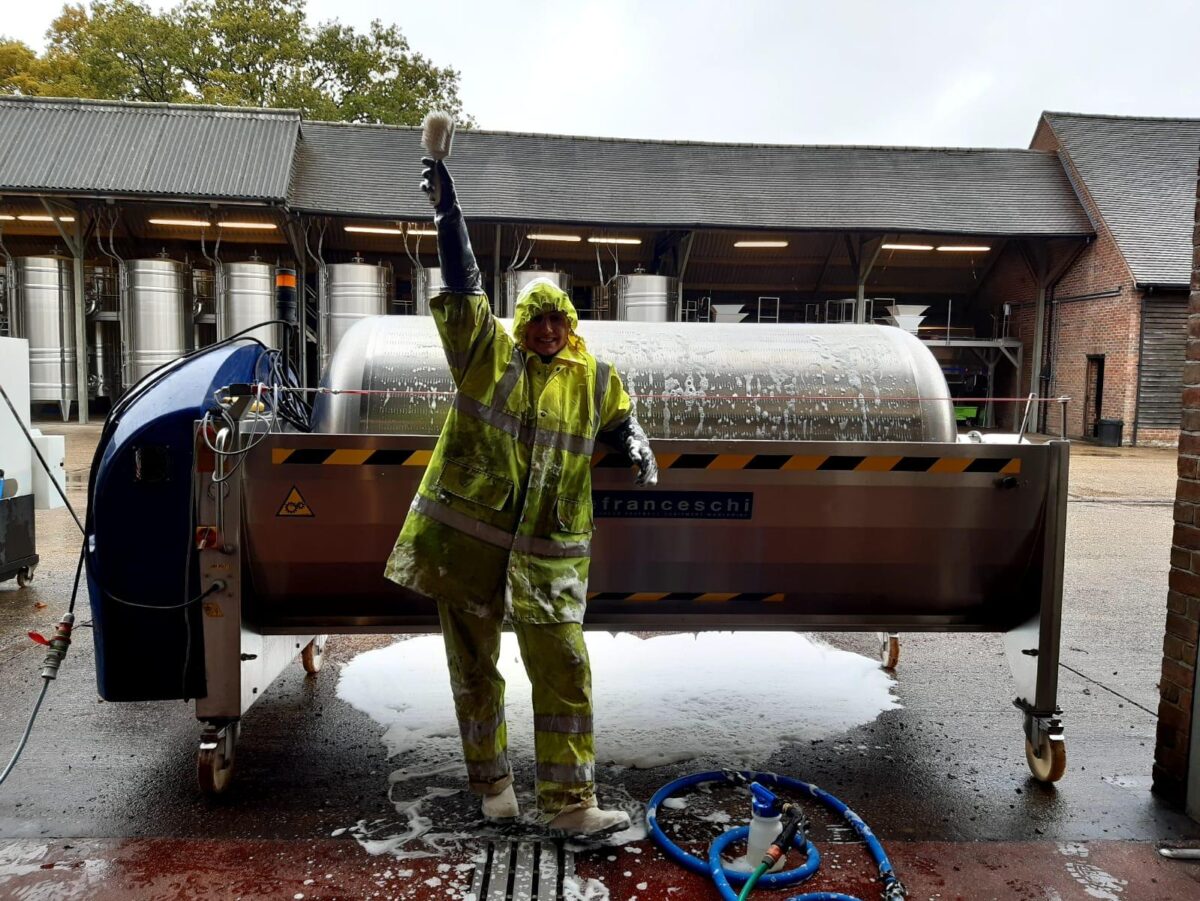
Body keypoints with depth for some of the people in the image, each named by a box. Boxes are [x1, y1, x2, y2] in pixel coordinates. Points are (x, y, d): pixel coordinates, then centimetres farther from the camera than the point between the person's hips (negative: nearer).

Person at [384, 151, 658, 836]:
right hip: (467, 536, 0)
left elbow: (621, 416, 25)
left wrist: (639, 448, 5)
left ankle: (571, 801, 12)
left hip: (548, 552, 1)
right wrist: (448, 211, -10)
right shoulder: (486, 350, 4)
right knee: (473, 669, 11)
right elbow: (464, 281, -3)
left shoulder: (591, 377, 10)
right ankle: (492, 782, 30)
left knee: (564, 673, 0)